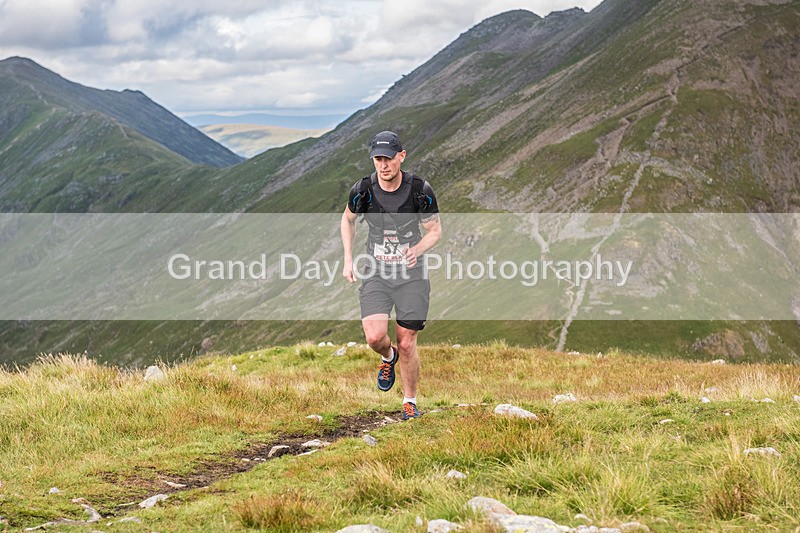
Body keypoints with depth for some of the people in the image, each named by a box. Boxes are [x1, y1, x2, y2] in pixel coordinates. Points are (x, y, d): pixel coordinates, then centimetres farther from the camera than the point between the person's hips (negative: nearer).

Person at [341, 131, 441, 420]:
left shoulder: (420, 190, -14)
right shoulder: (363, 190, -10)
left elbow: (435, 229, 0)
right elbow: (348, 219, 11)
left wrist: (417, 249, -21)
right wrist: (348, 260, 3)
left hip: (412, 275, -1)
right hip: (376, 273, 1)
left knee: (407, 344, 1)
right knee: (374, 337, -16)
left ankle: (410, 401, 22)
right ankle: (388, 357, 22)